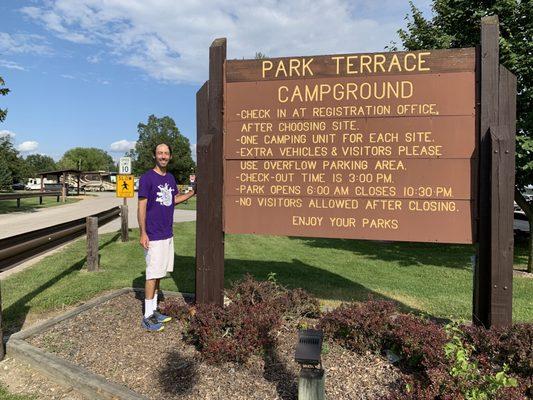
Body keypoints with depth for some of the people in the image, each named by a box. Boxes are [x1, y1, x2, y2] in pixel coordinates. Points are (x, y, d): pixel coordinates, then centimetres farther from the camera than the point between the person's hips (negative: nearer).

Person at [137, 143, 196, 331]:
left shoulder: (170, 178, 10)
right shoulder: (147, 178, -11)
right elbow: (141, 207, -12)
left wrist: (193, 192, 11)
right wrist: (143, 233, -16)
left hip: (167, 234, 7)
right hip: (153, 236, -7)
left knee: (159, 273, 14)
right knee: (152, 274, -1)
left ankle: (154, 310, 26)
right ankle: (148, 316, 11)